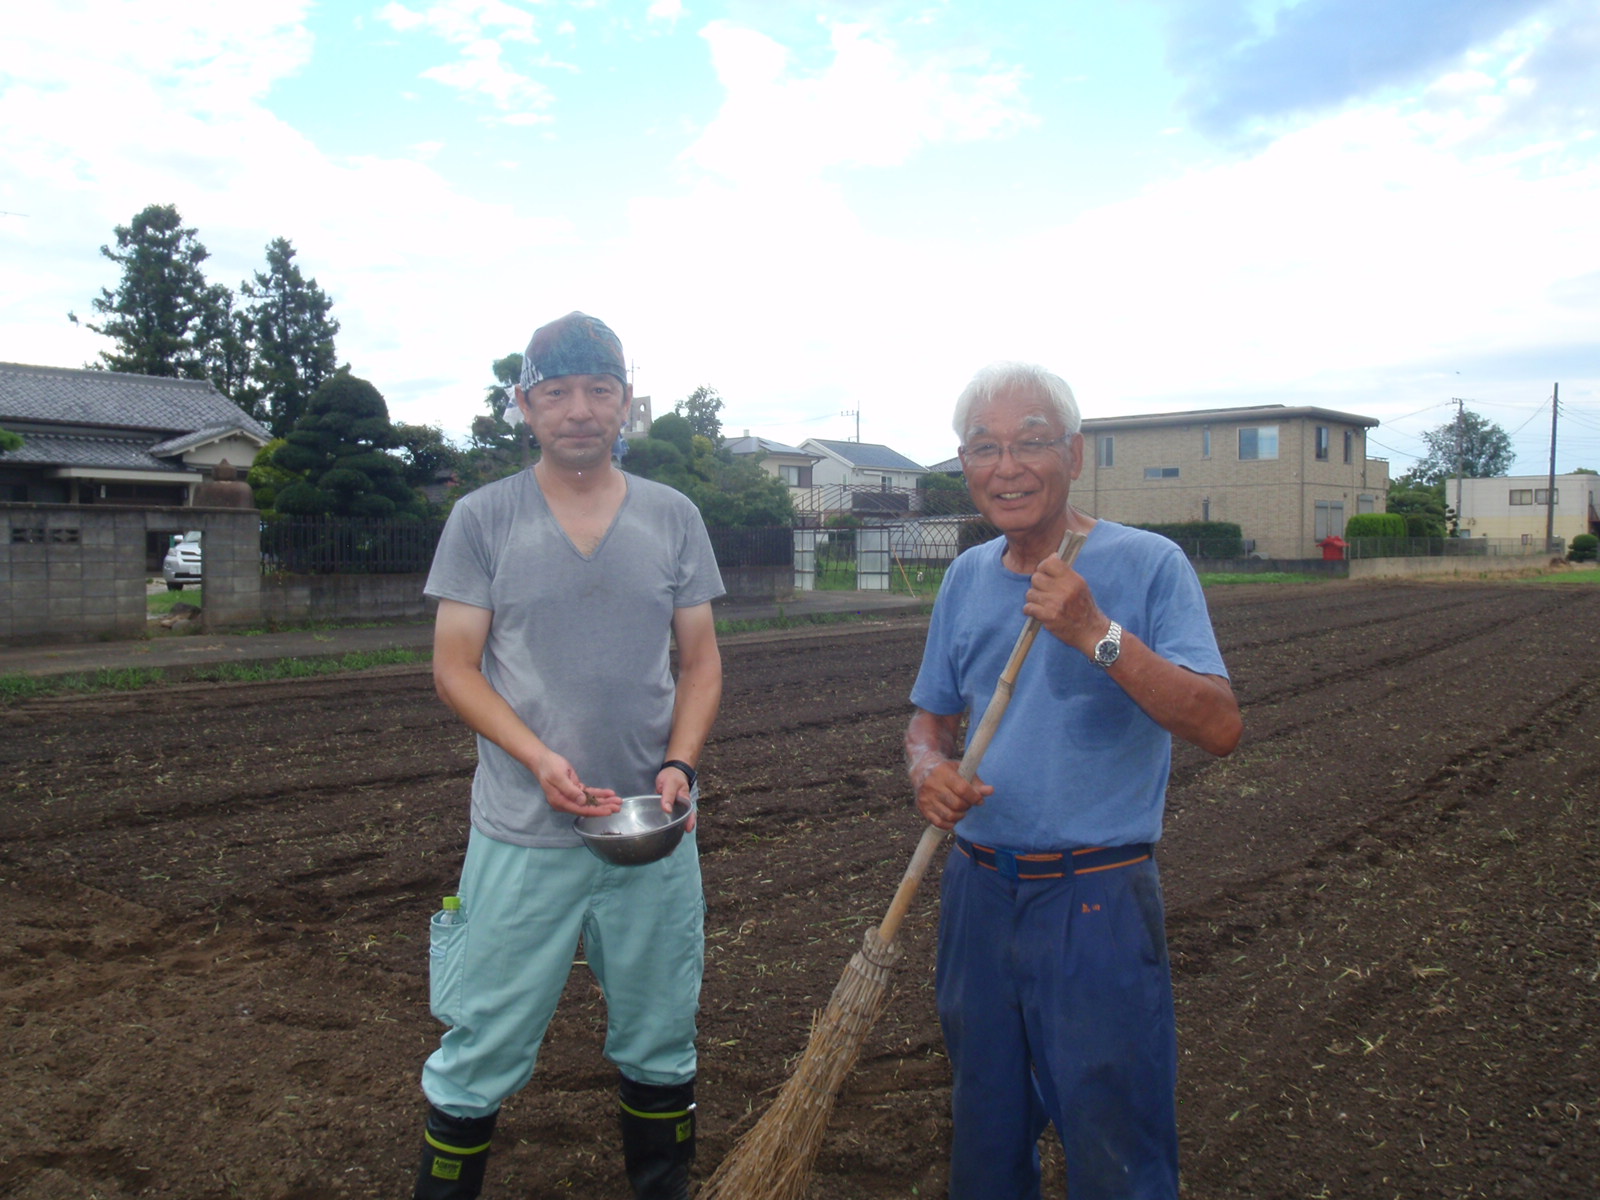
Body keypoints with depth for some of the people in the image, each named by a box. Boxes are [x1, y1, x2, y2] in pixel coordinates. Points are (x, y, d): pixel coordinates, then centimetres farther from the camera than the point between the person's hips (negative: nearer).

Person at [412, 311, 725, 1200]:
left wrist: (679, 764, -10)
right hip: (521, 835, -2)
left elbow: (701, 660, 7)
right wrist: (540, 759, -17)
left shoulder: (674, 517, 4)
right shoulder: (483, 519, -1)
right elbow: (455, 667, -2)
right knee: (482, 1052, 6)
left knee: (660, 1046, 15)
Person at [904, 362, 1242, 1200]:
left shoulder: (1147, 564, -11)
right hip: (977, 891, 5)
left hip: (1098, 906, -5)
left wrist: (1098, 635, -28)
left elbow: (1219, 728, -19)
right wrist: (928, 769, -9)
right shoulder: (966, 577, 6)